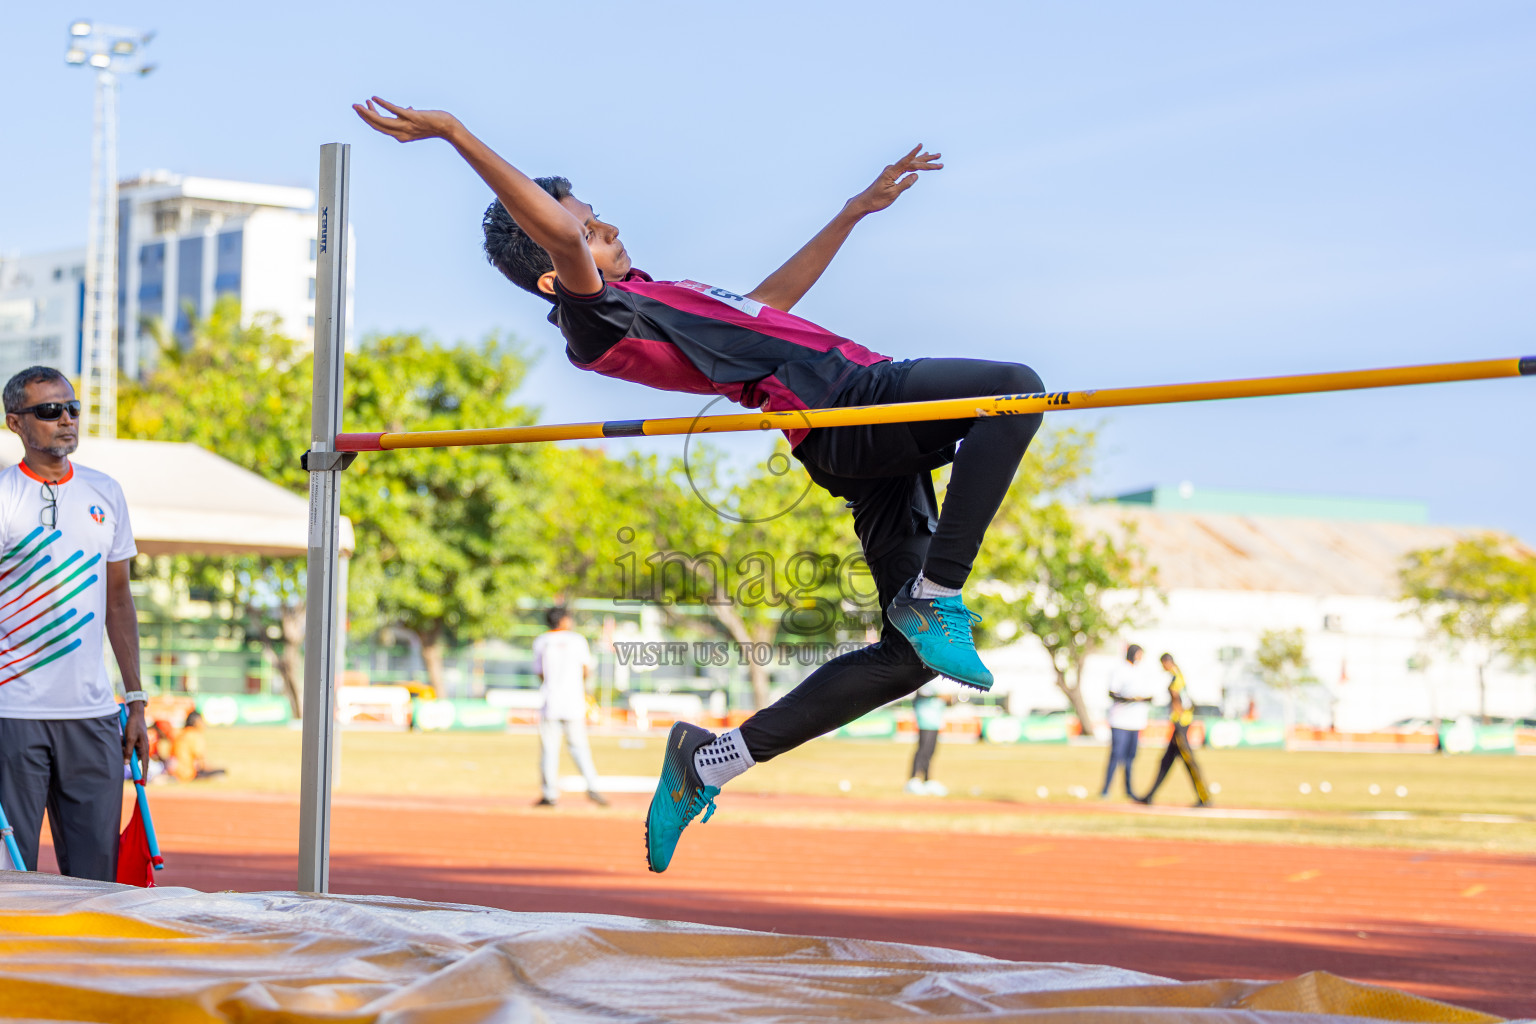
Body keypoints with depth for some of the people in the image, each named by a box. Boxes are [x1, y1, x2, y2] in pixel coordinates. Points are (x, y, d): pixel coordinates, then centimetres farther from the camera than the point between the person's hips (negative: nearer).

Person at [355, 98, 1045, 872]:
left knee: (910, 655, 7)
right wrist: (457, 135, -29)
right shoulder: (593, 320, -6)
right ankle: (936, 599, -22)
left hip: (875, 440, 9)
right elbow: (562, 237, -25)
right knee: (1016, 389, -21)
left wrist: (858, 209, 41)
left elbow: (770, 297, 38)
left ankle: (711, 758, 9)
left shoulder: (652, 301, 25)